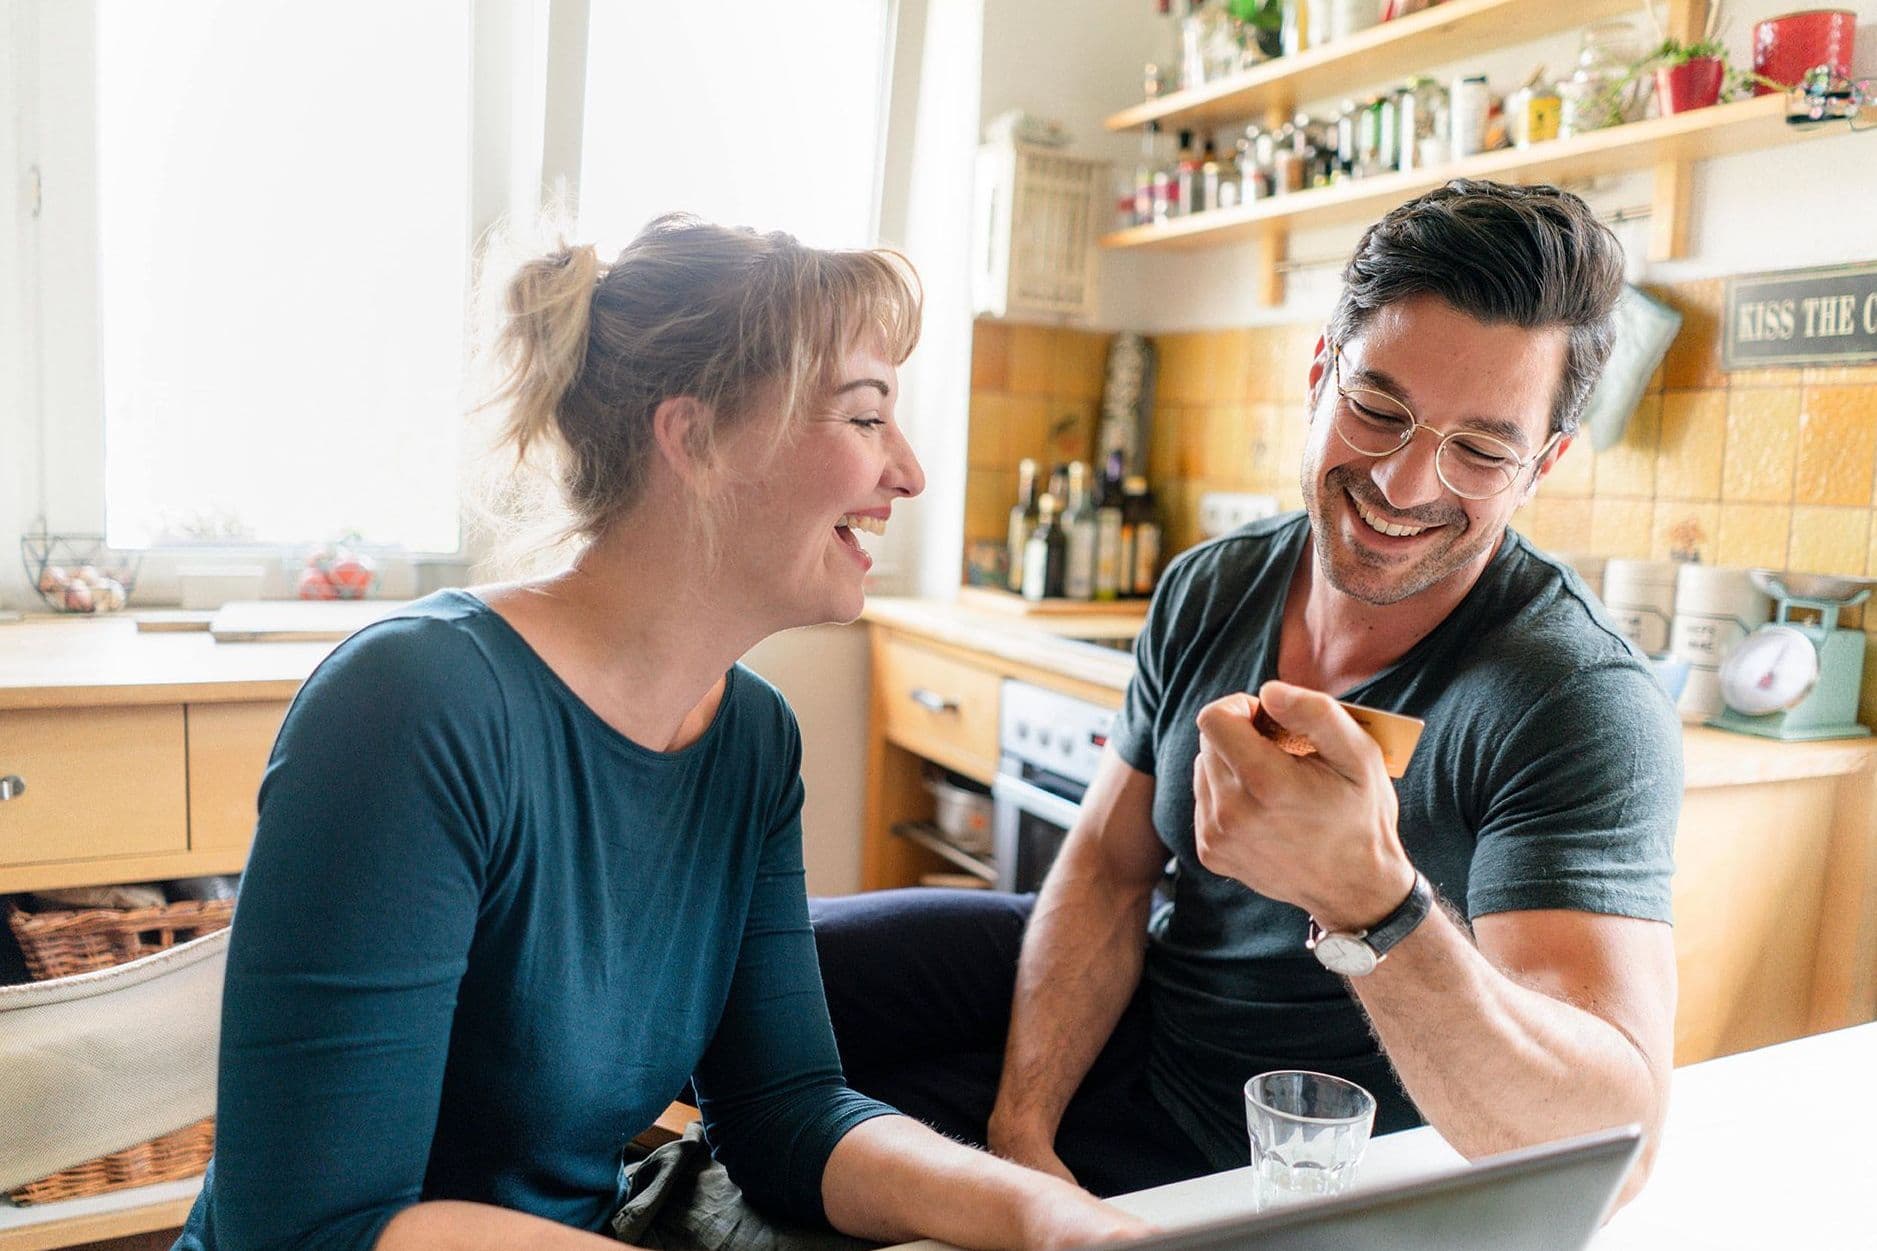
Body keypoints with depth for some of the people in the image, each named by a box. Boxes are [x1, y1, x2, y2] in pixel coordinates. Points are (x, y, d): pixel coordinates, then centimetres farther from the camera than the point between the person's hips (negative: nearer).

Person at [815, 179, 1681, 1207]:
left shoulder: (1587, 708, -27)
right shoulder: (1208, 591, -8)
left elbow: (1612, 1143, -35)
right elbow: (1108, 868, -3)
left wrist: (1365, 896, -53)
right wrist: (1022, 1128, -14)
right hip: (1133, 1008, 5)